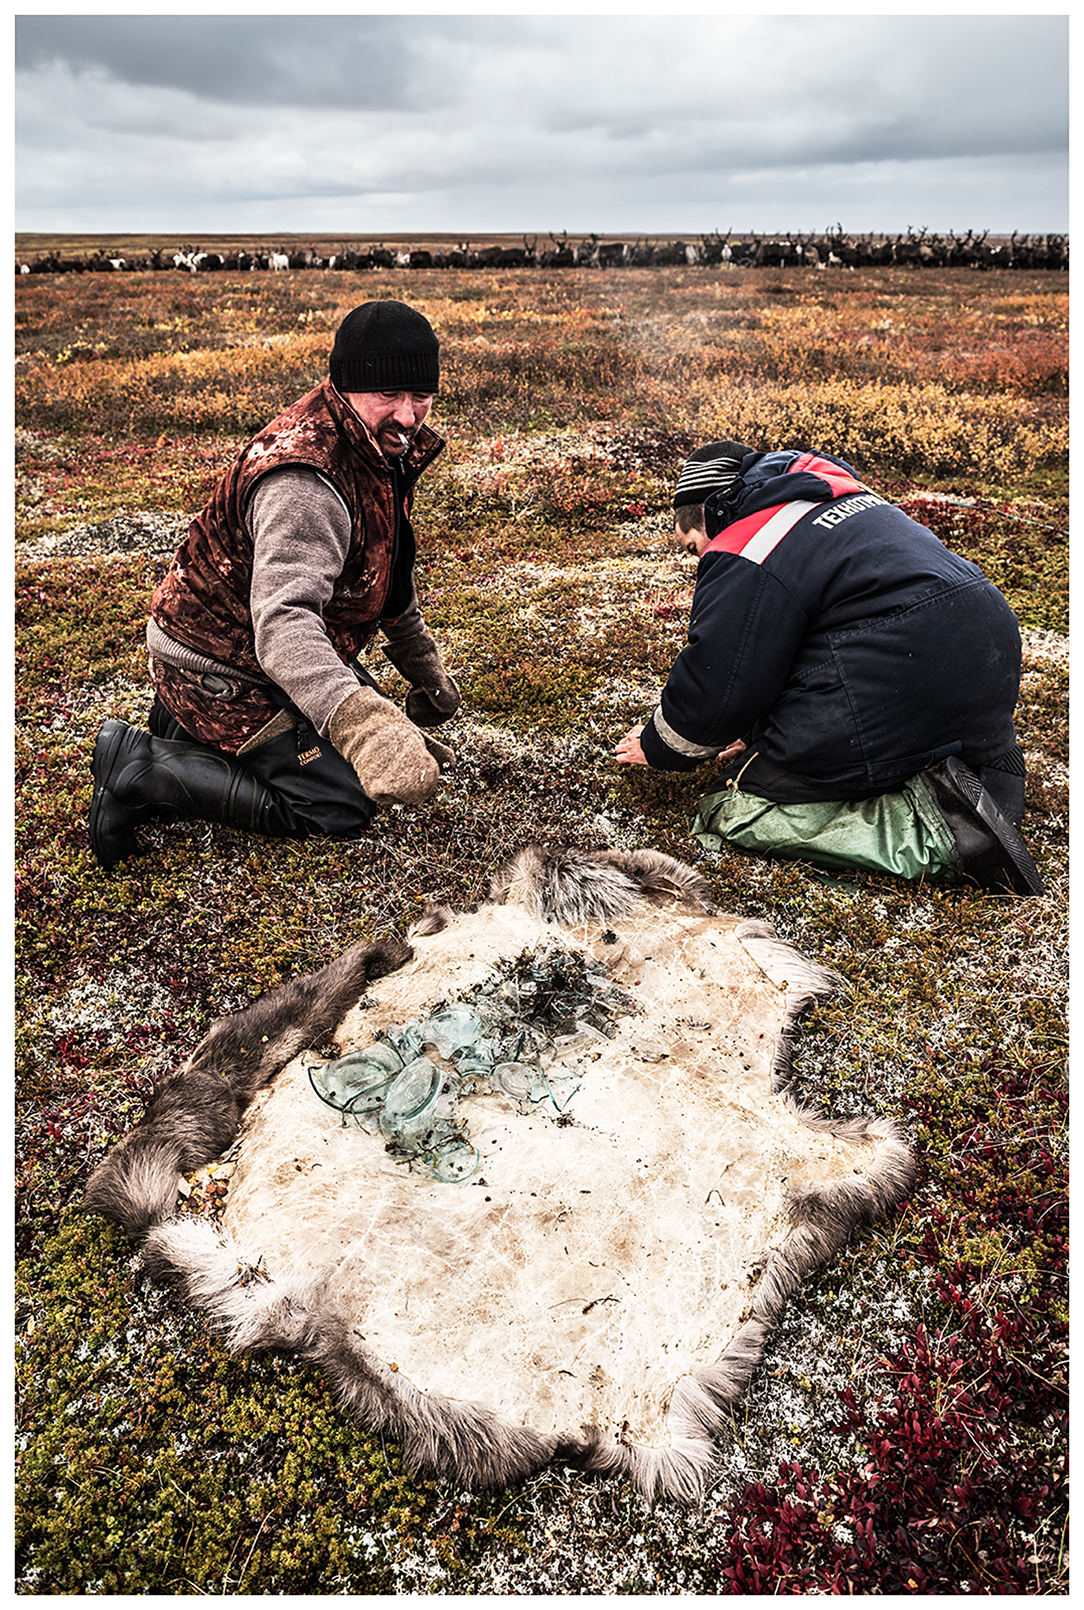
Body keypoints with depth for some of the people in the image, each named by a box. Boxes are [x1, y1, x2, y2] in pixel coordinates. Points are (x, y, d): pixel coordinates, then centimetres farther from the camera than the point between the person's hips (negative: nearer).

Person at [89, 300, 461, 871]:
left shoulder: (379, 441, -1)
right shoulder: (304, 483, -33)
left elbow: (385, 562, 16)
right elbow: (283, 620, -46)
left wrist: (423, 664, 23)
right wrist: (357, 720, -63)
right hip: (217, 664, -9)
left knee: (378, 721, 24)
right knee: (342, 806, -12)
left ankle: (184, 722, 20)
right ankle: (140, 769, -7)